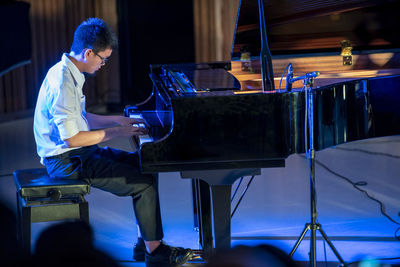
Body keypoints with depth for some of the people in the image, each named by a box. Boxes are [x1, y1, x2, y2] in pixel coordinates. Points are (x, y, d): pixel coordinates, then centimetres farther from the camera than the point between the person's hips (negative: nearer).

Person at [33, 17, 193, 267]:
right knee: (145, 183, -15)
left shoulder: (69, 73, 9)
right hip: (66, 161, -10)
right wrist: (116, 131, -18)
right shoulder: (62, 82, -23)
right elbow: (71, 138, -26)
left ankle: (148, 239, 9)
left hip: (78, 152, 10)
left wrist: (118, 120, 18)